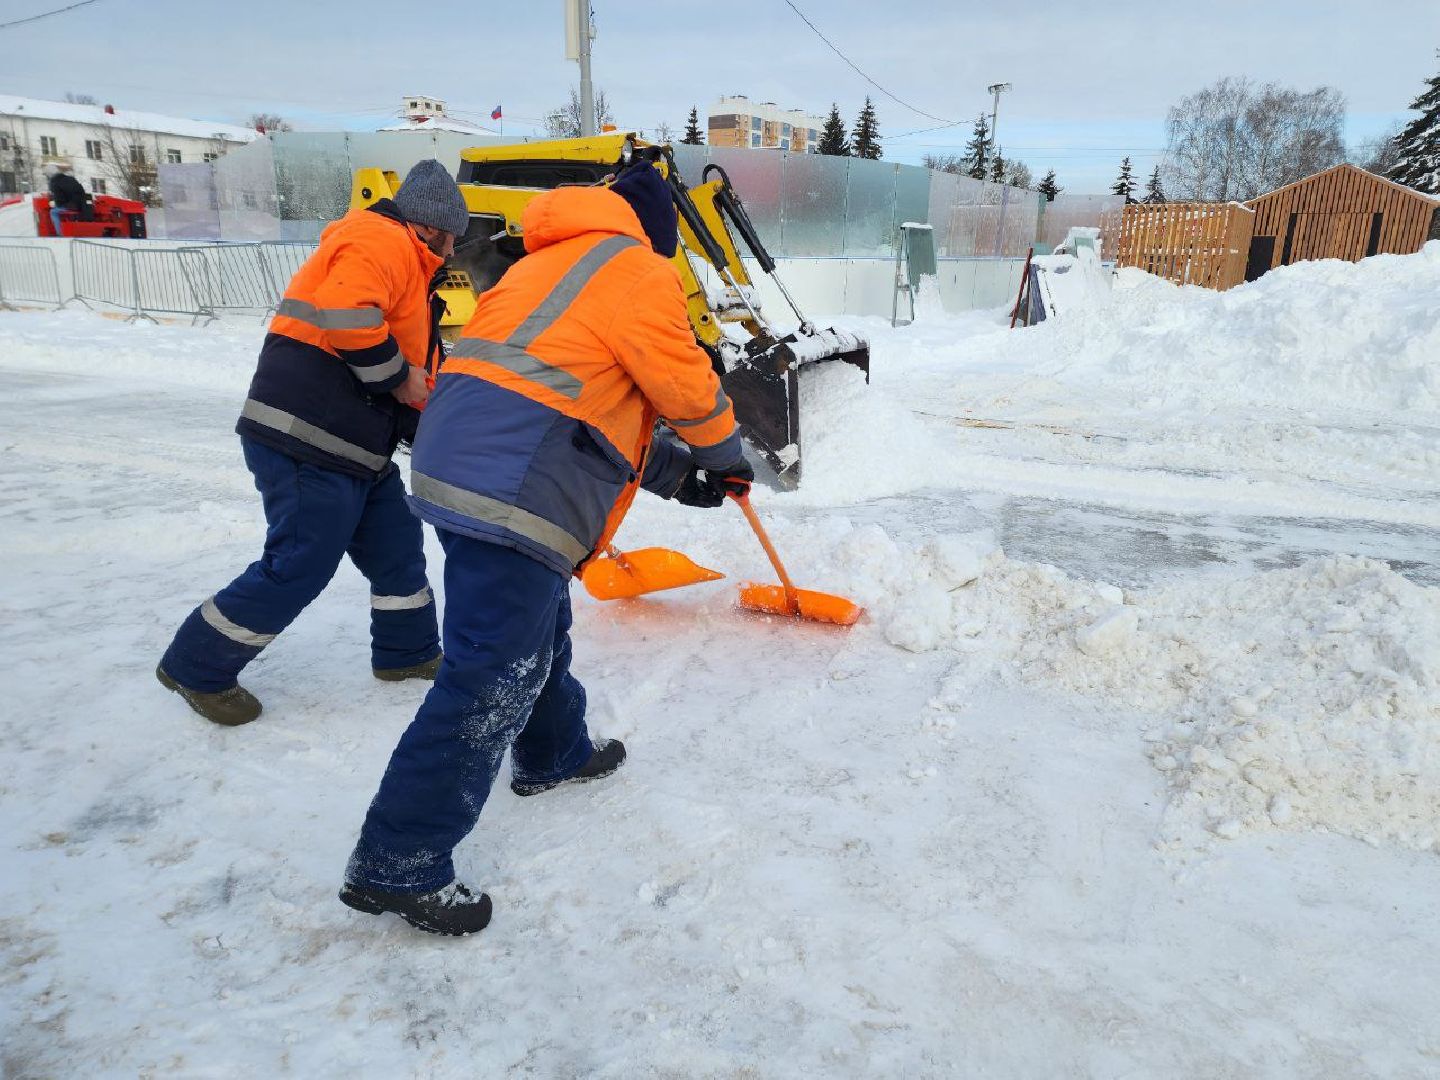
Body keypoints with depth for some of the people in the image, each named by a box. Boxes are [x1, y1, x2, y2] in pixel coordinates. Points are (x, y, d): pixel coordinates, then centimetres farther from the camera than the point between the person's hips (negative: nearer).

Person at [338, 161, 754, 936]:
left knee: (537, 630, 26)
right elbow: (684, 384, -3)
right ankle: (398, 864, 3)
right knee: (491, 681, -6)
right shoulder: (636, 269, -1)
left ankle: (553, 755, 47)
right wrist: (725, 453, 18)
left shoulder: (551, 263, 28)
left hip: (461, 456, 10)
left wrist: (671, 471, 23)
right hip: (513, 491, -10)